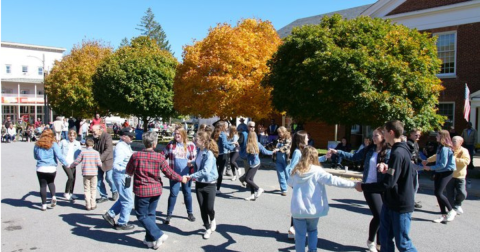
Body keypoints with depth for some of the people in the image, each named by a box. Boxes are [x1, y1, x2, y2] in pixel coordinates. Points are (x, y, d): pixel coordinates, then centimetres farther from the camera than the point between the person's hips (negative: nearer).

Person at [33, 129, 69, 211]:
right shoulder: (53, 144, -4)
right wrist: (66, 164, -1)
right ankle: (53, 196, 1)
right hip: (51, 168, -1)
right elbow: (59, 156, -9)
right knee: (51, 182, 22)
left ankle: (44, 204, 8)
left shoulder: (37, 145, 6)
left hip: (40, 168, 1)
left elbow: (35, 157, 18)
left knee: (43, 186, 7)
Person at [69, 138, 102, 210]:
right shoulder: (96, 152, -5)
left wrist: (71, 166, 22)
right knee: (93, 189, 10)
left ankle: (88, 205, 8)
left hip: (85, 173, 1)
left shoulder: (83, 152, -1)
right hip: (94, 173, -1)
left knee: (86, 189, 9)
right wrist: (102, 166, 11)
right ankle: (93, 205, 10)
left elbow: (77, 161, 4)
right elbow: (98, 163, -9)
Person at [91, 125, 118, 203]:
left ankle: (115, 192, 22)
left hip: (107, 160, -6)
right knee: (99, 179, 6)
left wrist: (100, 158, -31)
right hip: (98, 161, 7)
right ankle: (103, 196, 18)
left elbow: (108, 150, -24)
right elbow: (94, 149, 12)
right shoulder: (94, 138, 5)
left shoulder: (107, 136, -16)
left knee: (108, 178, -5)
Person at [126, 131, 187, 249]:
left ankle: (158, 235, -1)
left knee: (142, 215, 9)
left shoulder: (135, 156, -11)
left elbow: (129, 172, 4)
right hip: (156, 190, 3)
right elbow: (169, 173, -2)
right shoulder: (159, 157, -9)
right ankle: (150, 239, 24)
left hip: (141, 190, -3)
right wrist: (181, 179, 15)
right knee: (151, 214, 18)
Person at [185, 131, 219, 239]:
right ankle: (208, 228, 27)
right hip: (199, 184, 6)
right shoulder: (199, 151, 1)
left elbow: (205, 171, -32)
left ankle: (212, 220, 34)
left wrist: (191, 176, -34)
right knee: (202, 208, 9)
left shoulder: (209, 154, -22)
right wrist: (193, 163, 5)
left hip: (209, 184, -6)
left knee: (209, 208, -1)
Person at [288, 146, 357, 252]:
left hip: (298, 208, 1)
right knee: (312, 230, 23)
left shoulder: (296, 171, 1)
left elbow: (289, 182, 20)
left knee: (300, 234, 11)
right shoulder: (317, 171, -11)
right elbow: (333, 180, -19)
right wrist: (353, 184, -17)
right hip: (312, 208, -1)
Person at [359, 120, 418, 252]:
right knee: (385, 239, 14)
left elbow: (387, 183, -26)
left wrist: (363, 186, -17)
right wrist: (387, 169, 3)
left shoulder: (397, 153, -23)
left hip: (400, 205, -9)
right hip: (391, 203, 9)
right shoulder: (401, 150, 9)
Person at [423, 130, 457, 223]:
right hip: (439, 172, 9)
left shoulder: (445, 148, -20)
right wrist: (427, 161, 18)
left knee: (438, 193, -11)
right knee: (437, 192, 6)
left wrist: (430, 168, -13)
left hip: (446, 172, -9)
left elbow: (443, 164, -21)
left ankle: (451, 211, 9)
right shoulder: (440, 147, 8)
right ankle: (444, 214, 15)